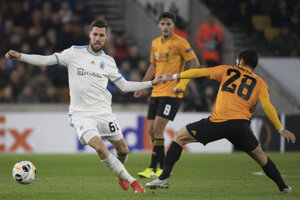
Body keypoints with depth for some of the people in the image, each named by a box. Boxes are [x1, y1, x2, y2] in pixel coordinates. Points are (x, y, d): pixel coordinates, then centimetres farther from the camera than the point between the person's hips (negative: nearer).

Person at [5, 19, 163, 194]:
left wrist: (151, 83, 8)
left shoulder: (108, 61, 7)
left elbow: (124, 85, 13)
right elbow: (46, 60, -1)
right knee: (100, 148, -24)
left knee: (123, 150, 8)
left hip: (104, 112, 3)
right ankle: (132, 182, -14)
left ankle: (121, 175, 42)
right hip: (81, 114, -3)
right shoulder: (74, 53, -1)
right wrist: (20, 56, -13)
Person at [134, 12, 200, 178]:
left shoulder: (180, 42, -8)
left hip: (171, 93, -7)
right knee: (151, 130, 4)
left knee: (158, 128, -14)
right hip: (156, 92, 7)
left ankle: (153, 168, -10)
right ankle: (163, 168, 14)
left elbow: (195, 63, -9)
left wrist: (183, 82, -17)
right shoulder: (155, 43, 13)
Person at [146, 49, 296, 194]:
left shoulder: (228, 70, 18)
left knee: (180, 137, 12)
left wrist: (174, 76, 21)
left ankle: (164, 178, 2)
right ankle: (283, 187, 24)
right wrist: (280, 129, 4)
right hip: (241, 124, 2)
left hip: (217, 122, -2)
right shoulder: (259, 83, 16)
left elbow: (200, 72, 14)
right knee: (259, 155, 25)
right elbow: (267, 106, 3)